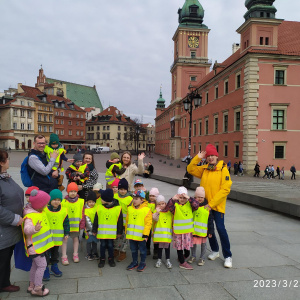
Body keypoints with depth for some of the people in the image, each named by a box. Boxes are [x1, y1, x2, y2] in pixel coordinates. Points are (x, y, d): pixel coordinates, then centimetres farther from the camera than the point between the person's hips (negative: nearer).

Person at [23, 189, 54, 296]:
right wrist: (34, 229, -58)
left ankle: (32, 285, 35)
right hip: (34, 246, -10)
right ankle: (37, 288, 9)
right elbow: (26, 229, -42)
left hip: (40, 245, 10)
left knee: (35, 264, 20)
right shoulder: (30, 216, -27)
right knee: (42, 264, -4)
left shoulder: (41, 211, 3)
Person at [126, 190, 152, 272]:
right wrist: (127, 232, 14)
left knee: (142, 249, 10)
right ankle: (134, 262, 33)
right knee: (133, 249, 17)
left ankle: (143, 263, 27)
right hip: (131, 234, 5)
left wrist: (145, 234, -16)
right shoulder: (130, 209, 3)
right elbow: (127, 221, 12)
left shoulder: (147, 210, -12)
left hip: (141, 235, -5)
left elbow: (148, 223, -13)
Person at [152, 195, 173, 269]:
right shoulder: (156, 211, 0)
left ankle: (168, 260, 21)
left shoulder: (169, 212, 4)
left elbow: (173, 222, 10)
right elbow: (155, 219, -18)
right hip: (158, 233, -1)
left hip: (167, 234, 1)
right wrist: (157, 212, -31)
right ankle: (159, 260, 24)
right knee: (159, 247, 10)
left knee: (167, 246, 8)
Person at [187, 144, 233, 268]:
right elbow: (190, 169, 13)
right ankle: (215, 251, 34)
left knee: (220, 228, -10)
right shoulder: (204, 169, 7)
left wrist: (212, 203, -18)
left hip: (217, 205, -6)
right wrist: (197, 158, -2)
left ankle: (228, 256, 5)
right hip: (205, 204, 6)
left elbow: (225, 189, -16)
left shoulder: (223, 170, -10)